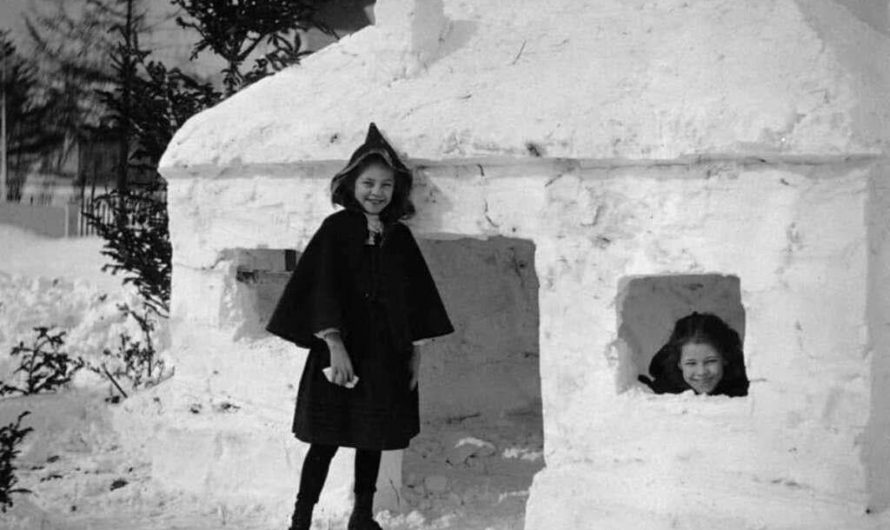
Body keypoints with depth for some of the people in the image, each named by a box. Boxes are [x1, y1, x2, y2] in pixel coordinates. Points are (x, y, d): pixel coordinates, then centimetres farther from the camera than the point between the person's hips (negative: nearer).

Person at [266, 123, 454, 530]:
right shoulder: (336, 229, -6)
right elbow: (323, 288, -12)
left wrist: (414, 350, 9)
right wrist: (334, 345, -20)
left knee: (374, 439, 12)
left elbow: (414, 298, 12)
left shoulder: (400, 237, 7)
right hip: (342, 350, -4)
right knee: (327, 440, -2)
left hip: (387, 354, 5)